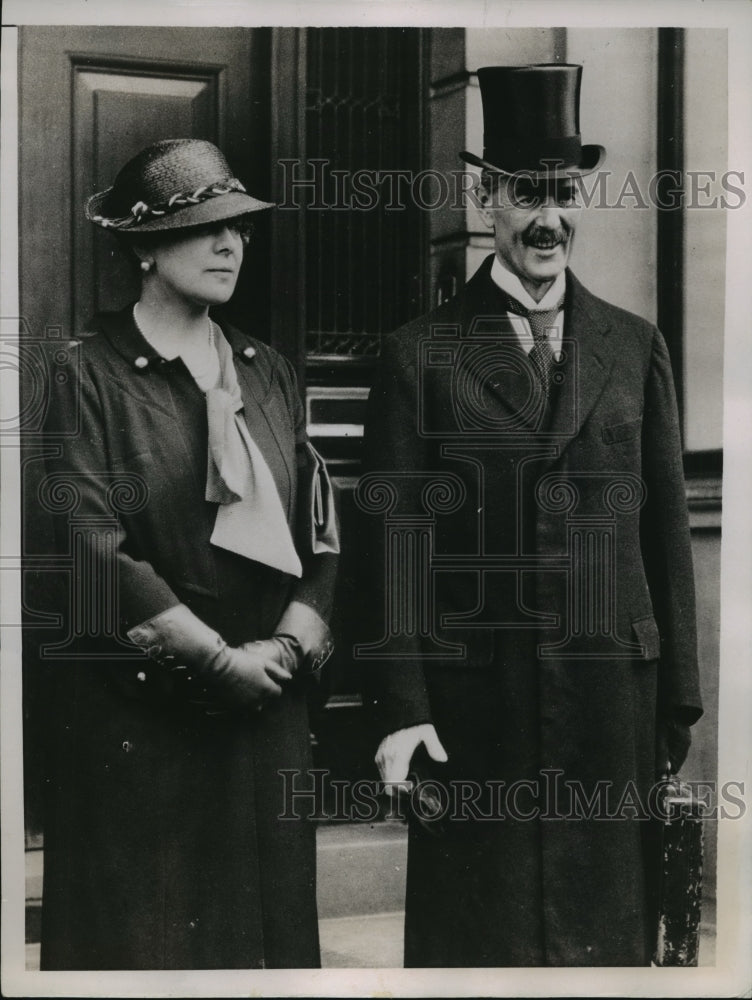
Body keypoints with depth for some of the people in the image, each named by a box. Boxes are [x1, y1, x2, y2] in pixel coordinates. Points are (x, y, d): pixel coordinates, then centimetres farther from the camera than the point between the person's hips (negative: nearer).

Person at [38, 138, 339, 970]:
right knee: (144, 927, 4)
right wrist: (219, 657, -13)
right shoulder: (92, 374, -6)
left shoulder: (268, 373, 11)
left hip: (266, 707, 5)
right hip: (137, 711, -5)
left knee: (268, 913, 11)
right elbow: (94, 547, -14)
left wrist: (292, 641, -7)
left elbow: (318, 526, 8)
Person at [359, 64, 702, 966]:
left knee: (608, 929, 11)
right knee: (475, 933, 8)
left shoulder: (636, 348, 9)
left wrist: (678, 702, 7)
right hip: (472, 707, -2)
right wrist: (399, 709, -9)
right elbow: (391, 543, -3)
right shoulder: (419, 354, 1)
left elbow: (666, 533, 9)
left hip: (613, 699, 2)